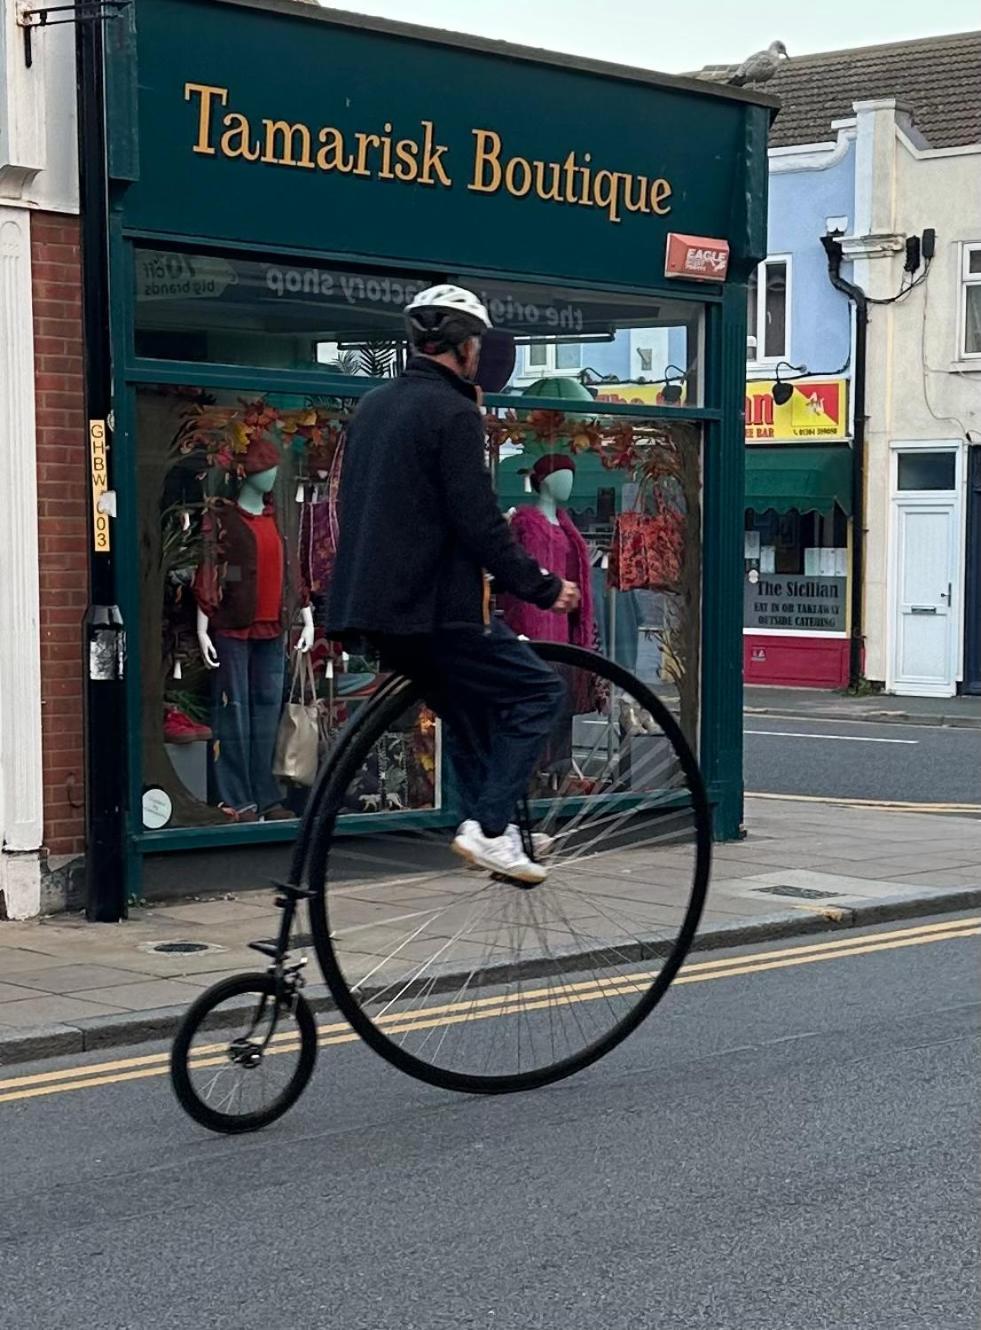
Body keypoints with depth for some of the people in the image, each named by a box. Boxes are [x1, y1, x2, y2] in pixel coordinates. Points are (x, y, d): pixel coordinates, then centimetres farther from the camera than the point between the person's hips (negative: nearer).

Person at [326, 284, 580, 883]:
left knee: (470, 705, 21)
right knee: (541, 691, 0)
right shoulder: (452, 412, -12)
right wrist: (544, 588, -9)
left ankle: (491, 828, 21)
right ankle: (491, 827, -8)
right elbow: (480, 523, -17)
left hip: (373, 601, 9)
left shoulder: (373, 406, 15)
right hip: (432, 604, -9)